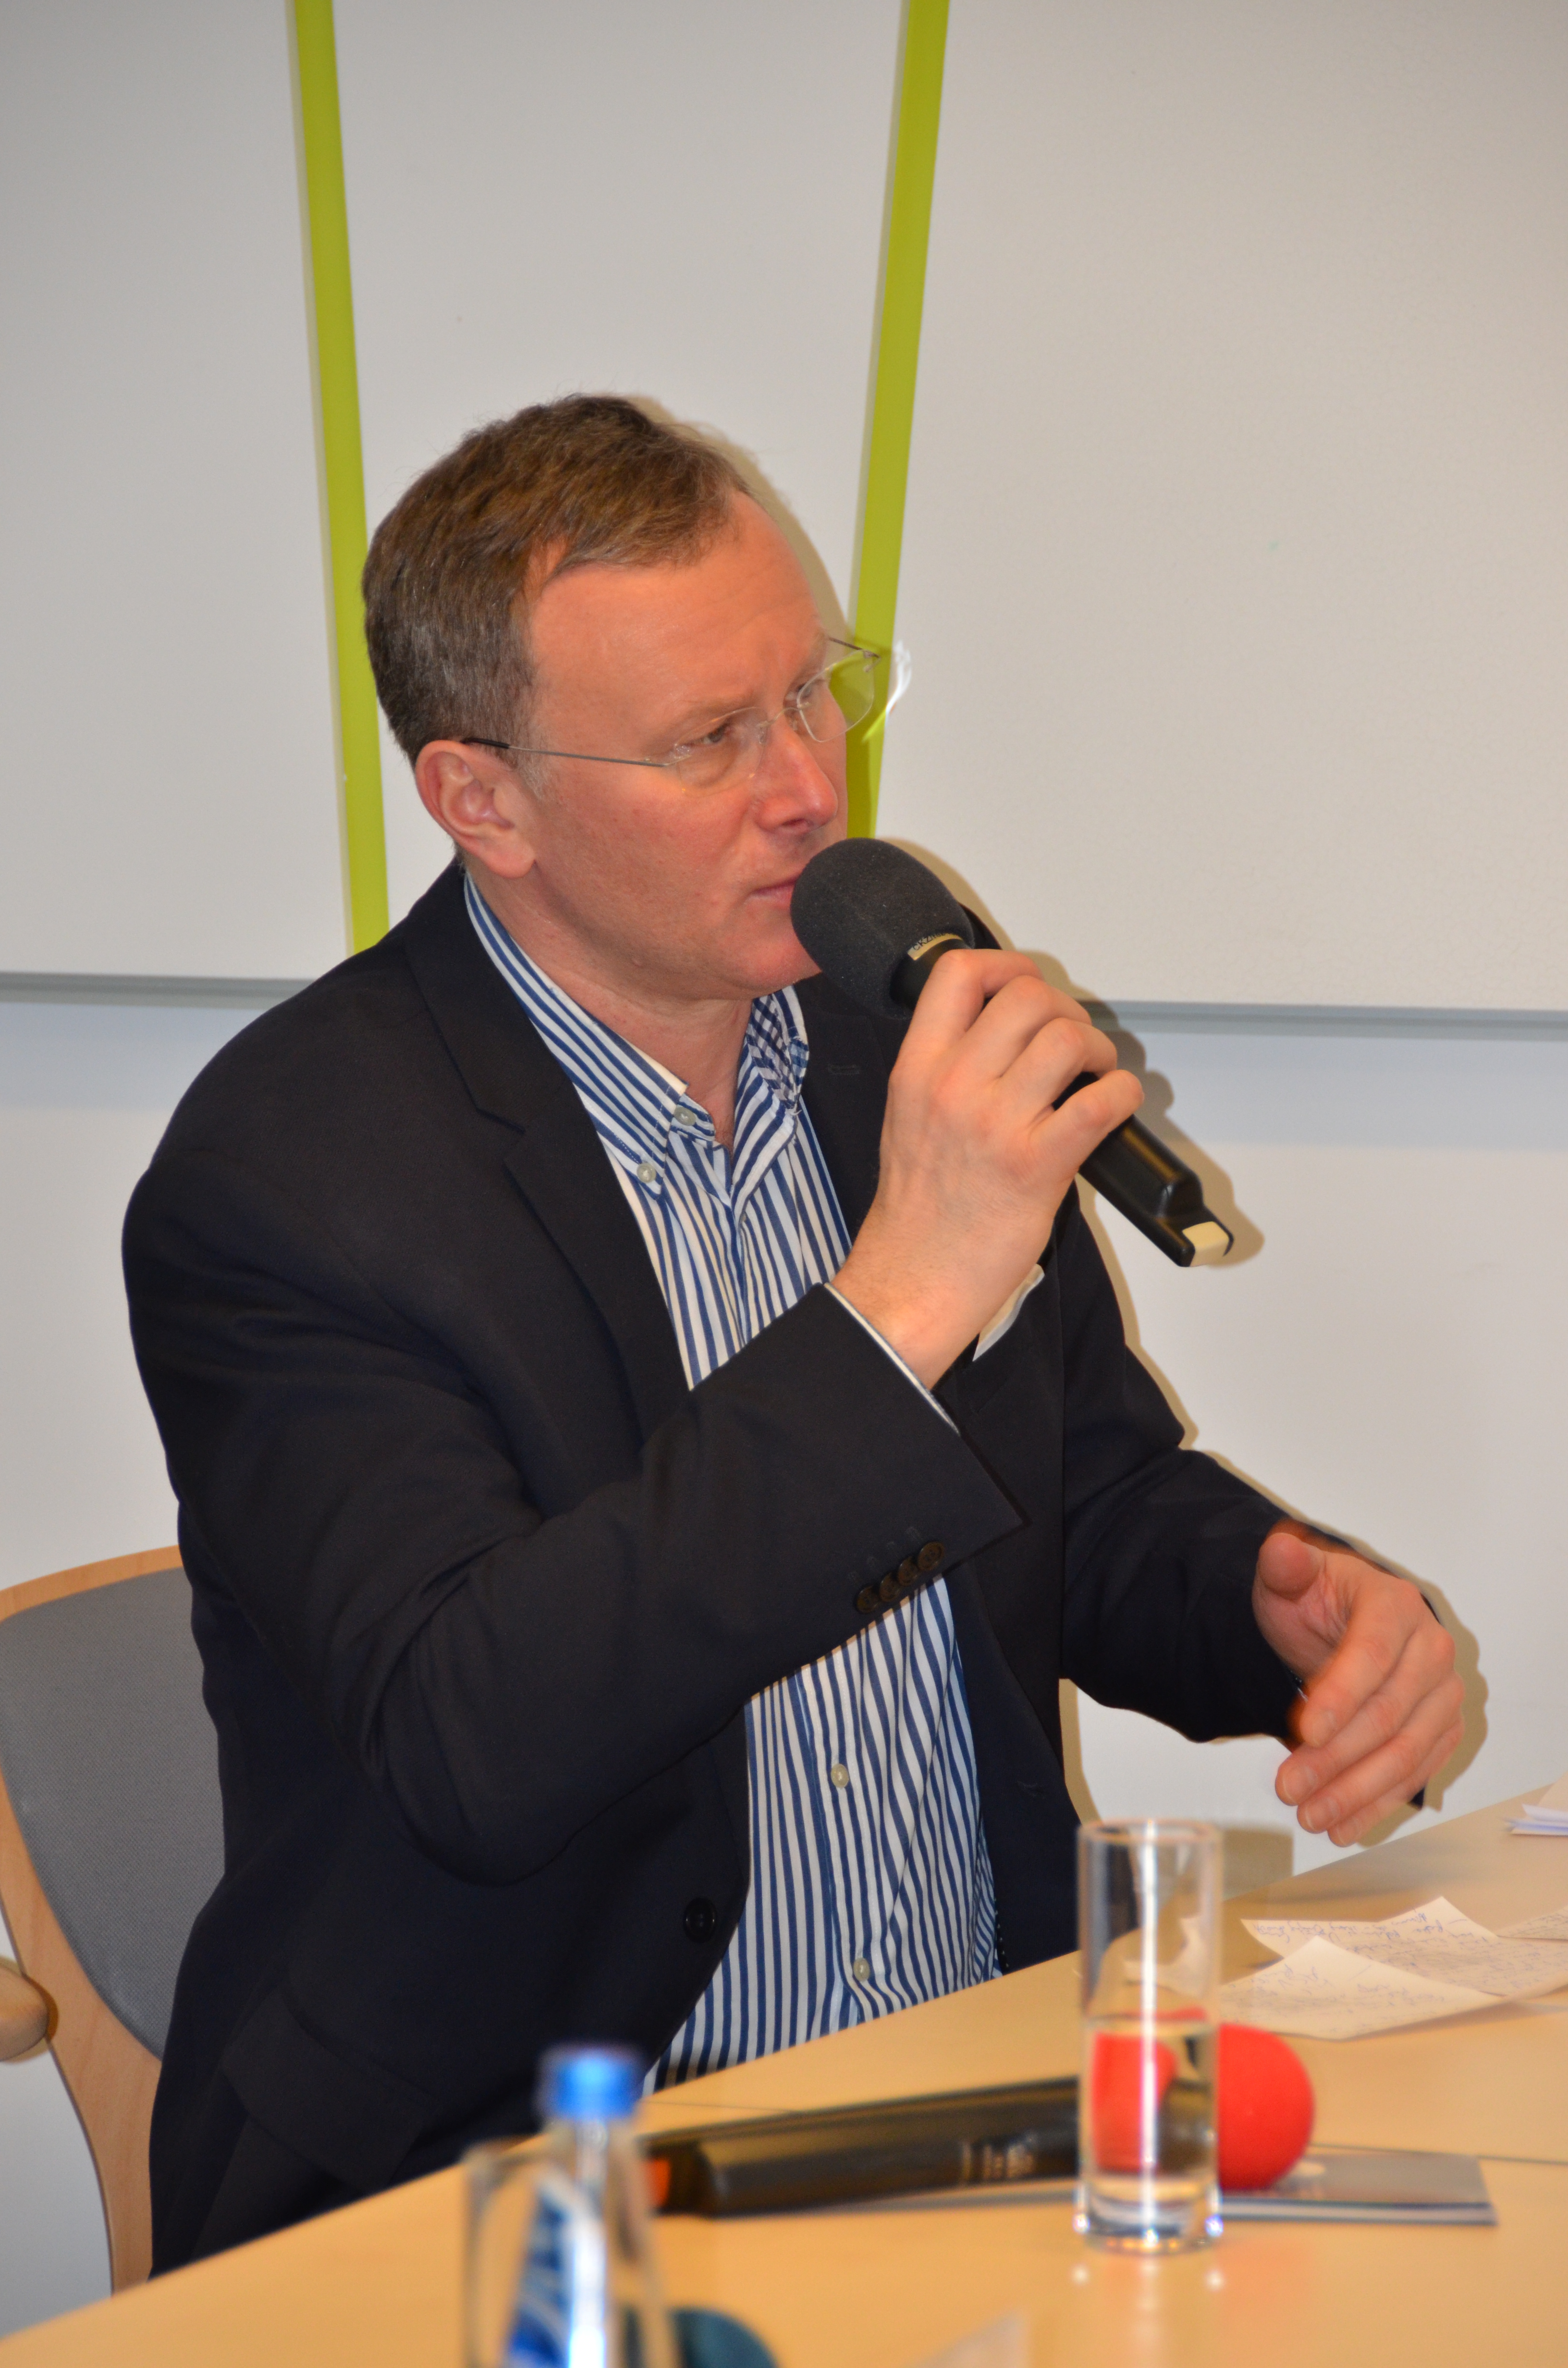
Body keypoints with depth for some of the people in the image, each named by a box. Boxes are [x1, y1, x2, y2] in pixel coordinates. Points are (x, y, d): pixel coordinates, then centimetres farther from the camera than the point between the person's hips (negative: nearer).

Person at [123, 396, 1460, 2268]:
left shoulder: (901, 1038, 6)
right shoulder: (290, 1169, -13)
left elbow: (1103, 1506, 19)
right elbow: (469, 1749, -25)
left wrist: (1301, 1603, -4)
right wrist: (901, 1301, -27)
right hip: (498, 2187, -5)